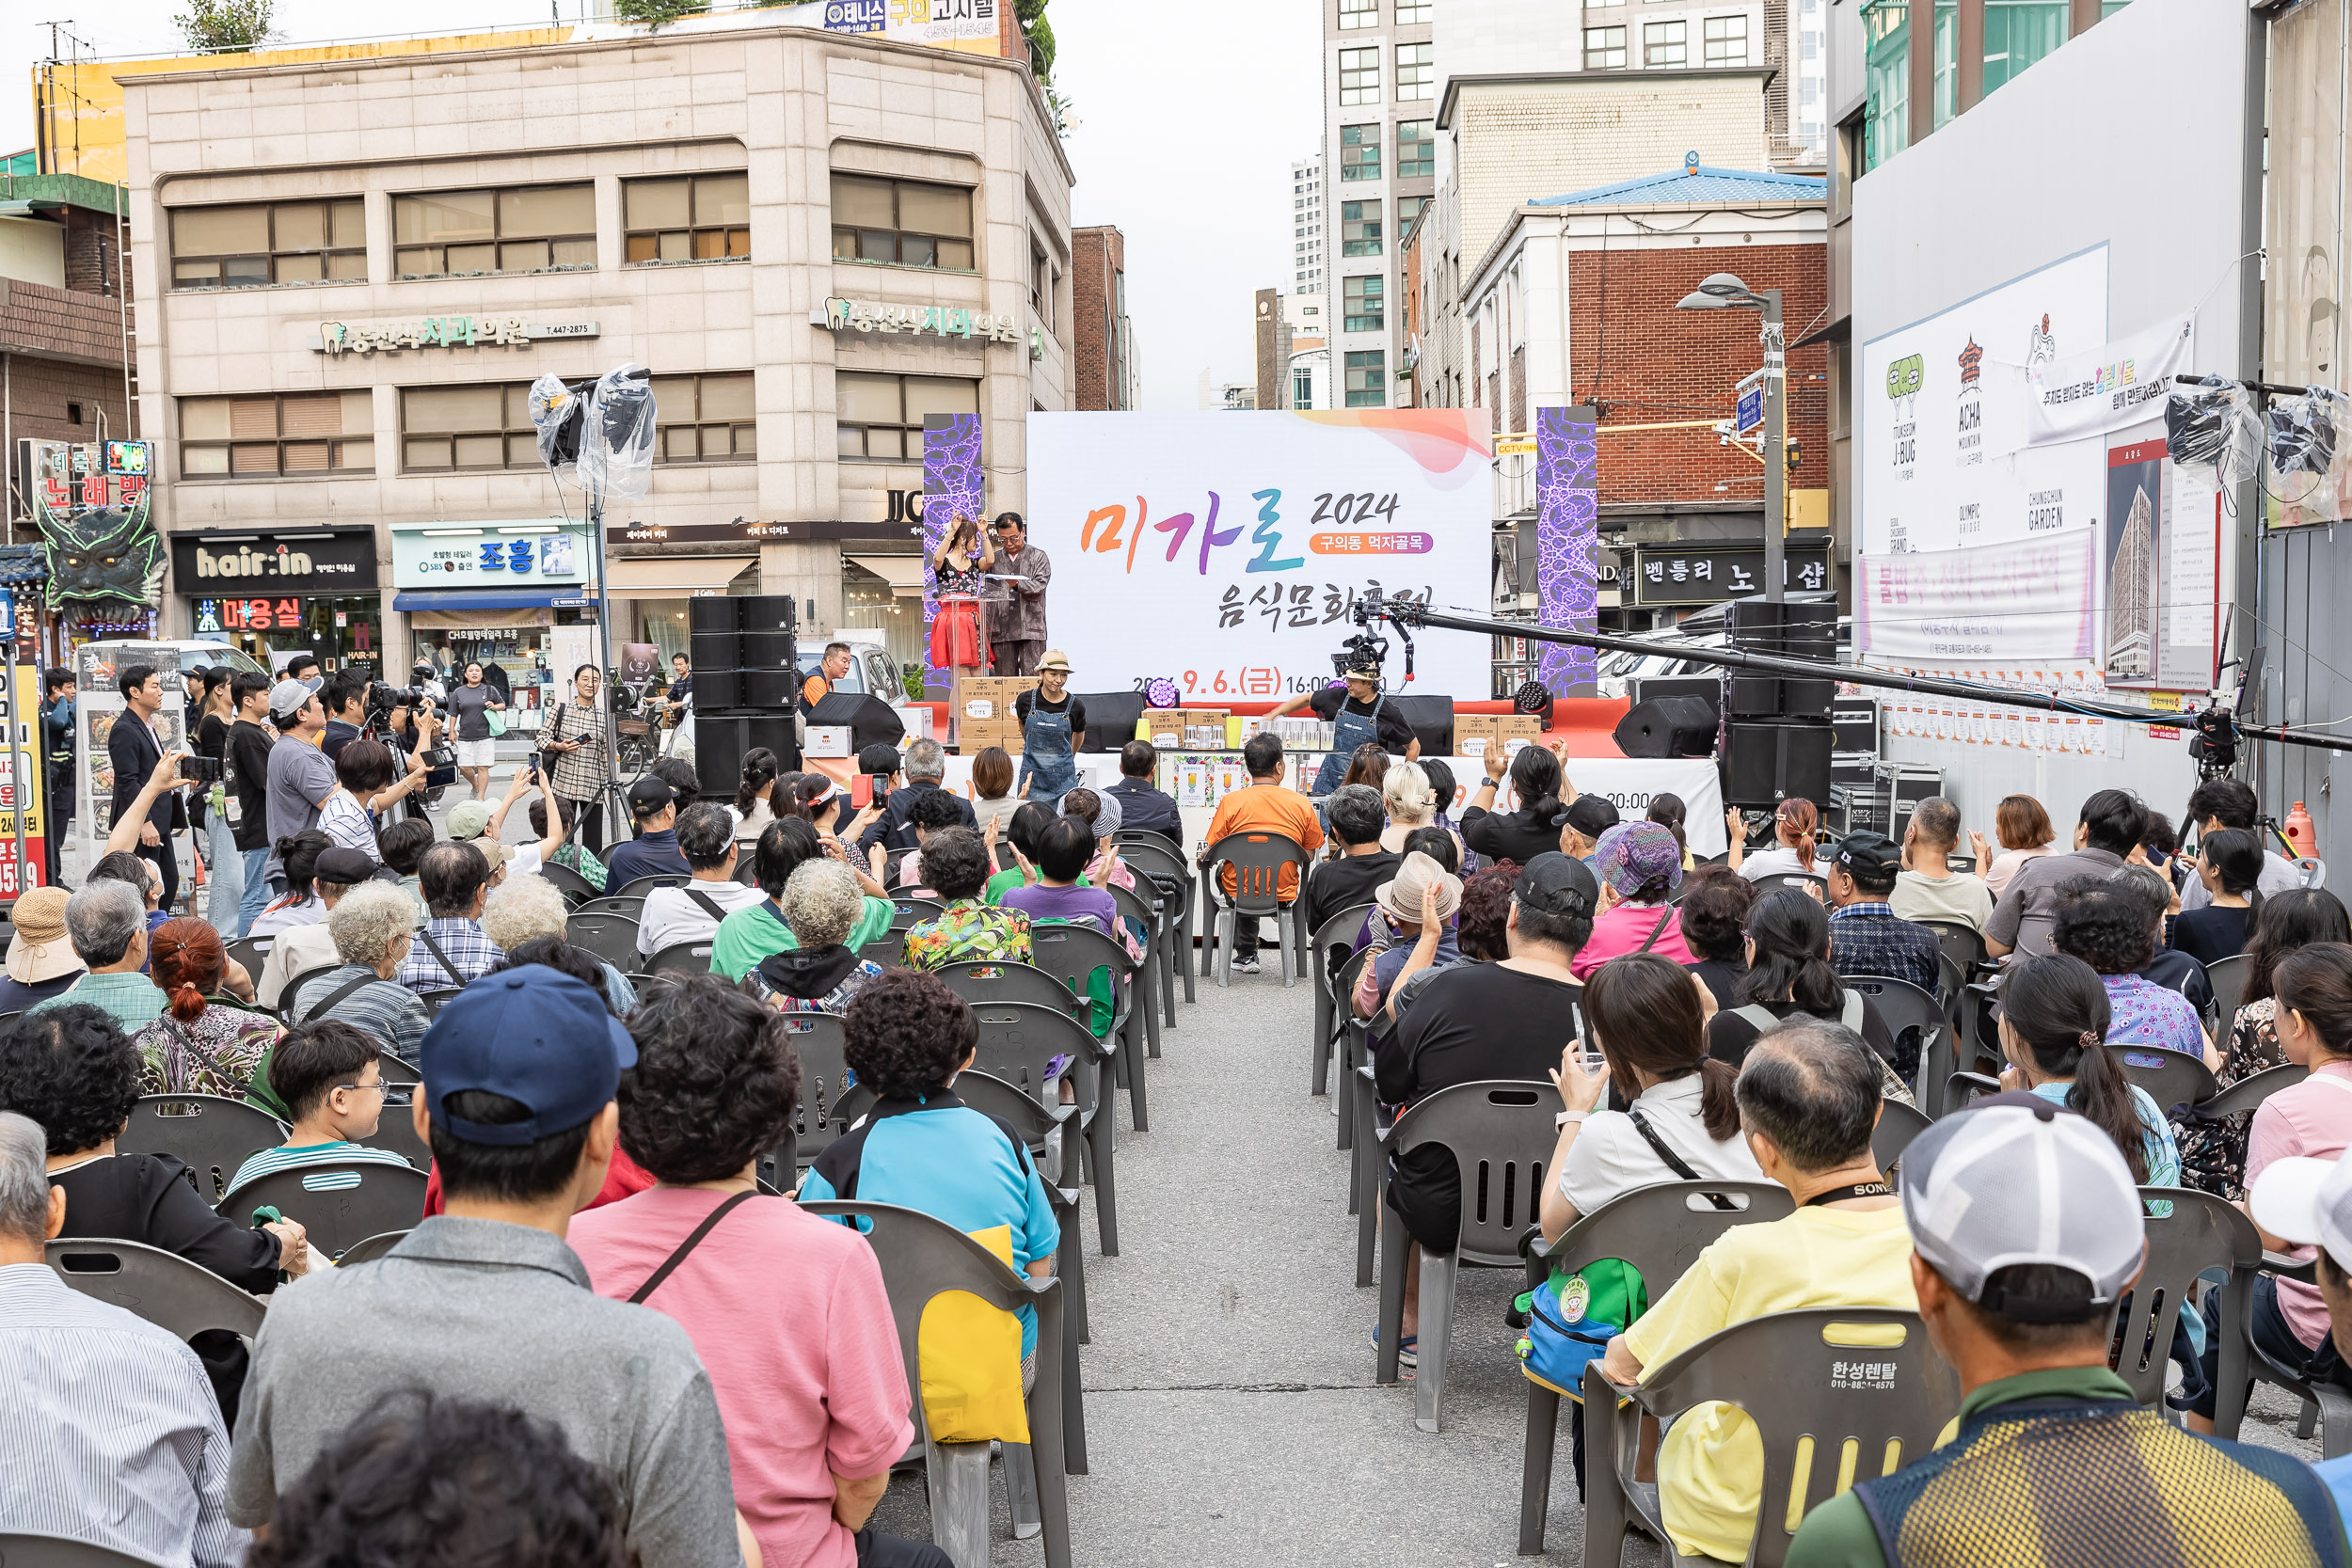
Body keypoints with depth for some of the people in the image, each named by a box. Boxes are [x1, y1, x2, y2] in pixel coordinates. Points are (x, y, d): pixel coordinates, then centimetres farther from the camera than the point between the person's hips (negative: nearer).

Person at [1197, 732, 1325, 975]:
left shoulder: (1230, 802, -12)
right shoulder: (1301, 804, -8)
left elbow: (1210, 853, -6)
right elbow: (1309, 855, 3)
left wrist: (1200, 857, 17)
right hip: (1284, 895, 1)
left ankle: (1246, 953, 38)